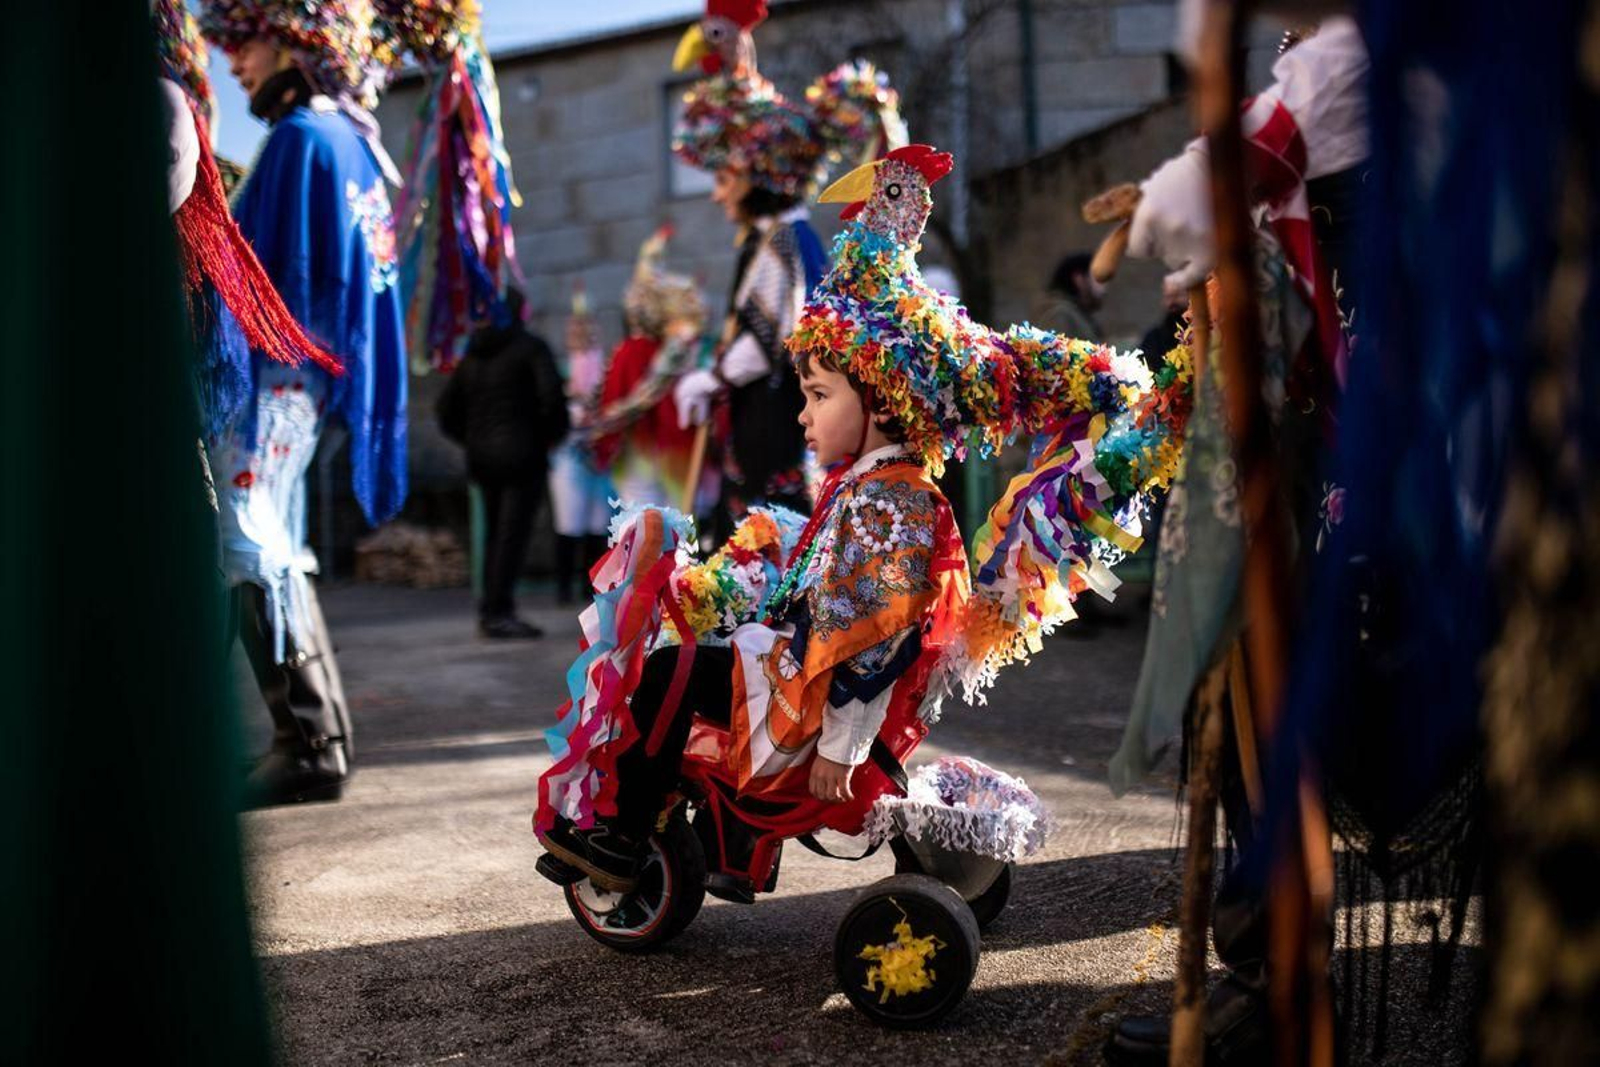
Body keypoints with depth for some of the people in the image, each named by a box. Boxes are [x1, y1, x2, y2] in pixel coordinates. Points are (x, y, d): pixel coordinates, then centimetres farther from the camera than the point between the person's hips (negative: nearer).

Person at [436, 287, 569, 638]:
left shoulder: (472, 353, 14)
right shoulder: (530, 347, -4)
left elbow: (447, 409, 14)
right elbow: (552, 397, -16)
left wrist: (471, 439, 18)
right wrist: (550, 435, -2)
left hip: (482, 457, 7)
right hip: (522, 455, -6)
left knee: (495, 532, 15)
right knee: (513, 533, -6)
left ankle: (489, 610, 16)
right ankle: (499, 612, -8)